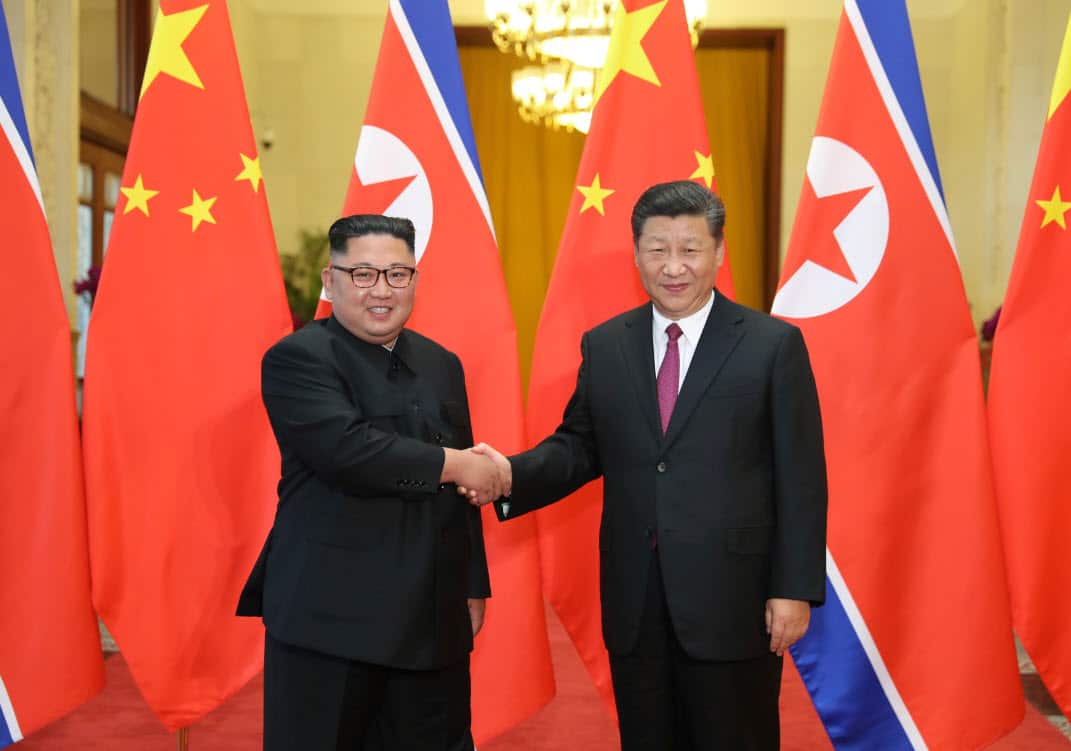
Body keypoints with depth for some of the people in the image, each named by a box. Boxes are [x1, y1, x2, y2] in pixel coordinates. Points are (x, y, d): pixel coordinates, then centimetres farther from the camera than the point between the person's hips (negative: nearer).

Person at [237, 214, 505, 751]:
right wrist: (454, 464, -15)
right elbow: (349, 452, -23)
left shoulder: (441, 365, 13)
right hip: (330, 616, -5)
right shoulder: (297, 360, -7)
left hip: (433, 618, 6)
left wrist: (473, 586, 16)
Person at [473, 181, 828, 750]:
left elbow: (800, 478, -5)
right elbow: (579, 446, 11)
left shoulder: (773, 345, -4)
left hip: (733, 597, -3)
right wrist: (514, 474, -9)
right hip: (634, 601, 4)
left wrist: (795, 589, -9)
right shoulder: (603, 347, 7)